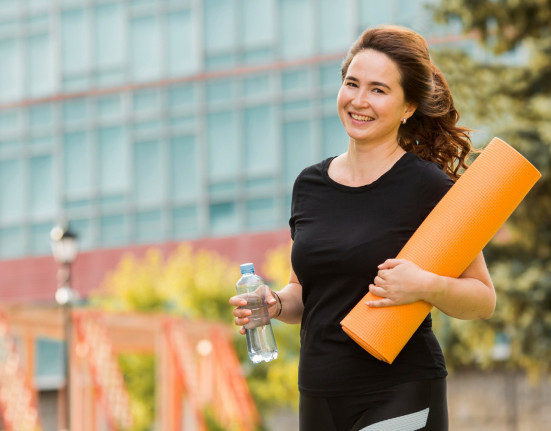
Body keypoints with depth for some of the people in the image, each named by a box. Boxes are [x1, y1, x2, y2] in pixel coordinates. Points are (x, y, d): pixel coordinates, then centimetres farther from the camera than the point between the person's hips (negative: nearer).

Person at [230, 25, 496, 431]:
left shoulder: (429, 188, -7)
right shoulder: (310, 185, 9)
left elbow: (483, 299, -3)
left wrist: (427, 286, -21)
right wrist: (275, 304, -1)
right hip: (319, 396, 6)